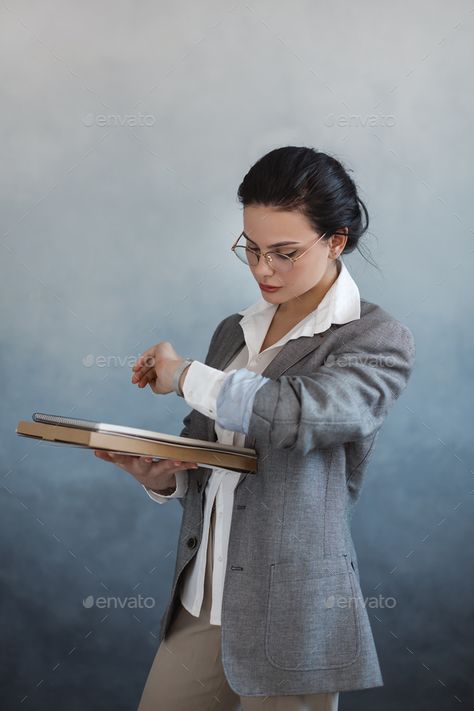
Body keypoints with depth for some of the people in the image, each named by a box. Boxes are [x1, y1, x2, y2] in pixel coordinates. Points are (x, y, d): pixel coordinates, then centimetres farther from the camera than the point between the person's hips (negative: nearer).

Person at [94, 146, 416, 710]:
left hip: (291, 618, -6)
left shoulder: (380, 341, -9)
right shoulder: (233, 332, 11)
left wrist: (184, 375, -13)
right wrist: (162, 478, -7)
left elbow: (299, 413, -27)